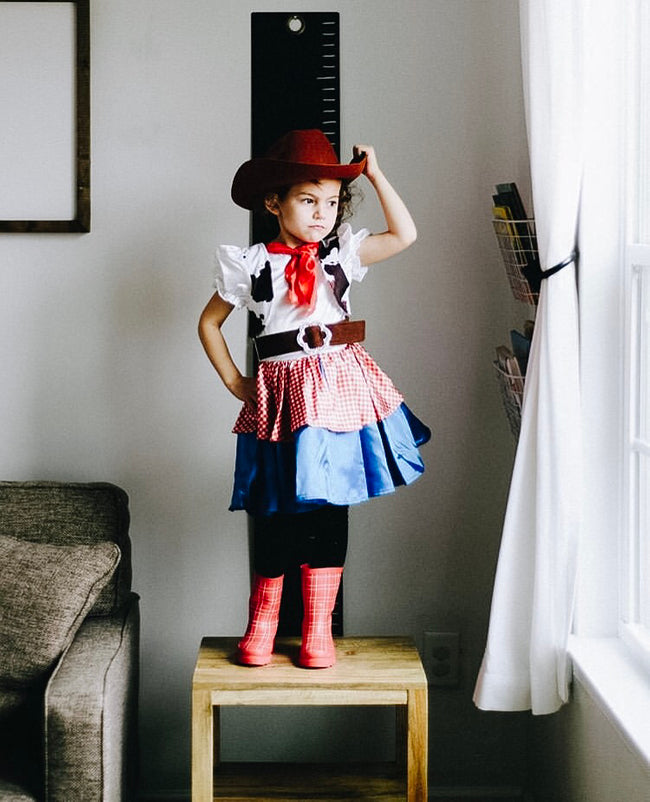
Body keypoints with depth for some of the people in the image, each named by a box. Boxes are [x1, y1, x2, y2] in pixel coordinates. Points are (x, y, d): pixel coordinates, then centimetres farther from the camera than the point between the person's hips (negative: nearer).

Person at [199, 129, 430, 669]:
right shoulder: (250, 266, 1)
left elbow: (404, 235, 3)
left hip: (339, 391, 2)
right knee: (278, 514, 3)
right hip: (281, 397, -2)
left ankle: (318, 628, 16)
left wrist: (375, 174, 2)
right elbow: (209, 323, 11)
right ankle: (261, 623, 21)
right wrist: (234, 382, 5)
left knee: (330, 510, 5)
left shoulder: (341, 255, 8)